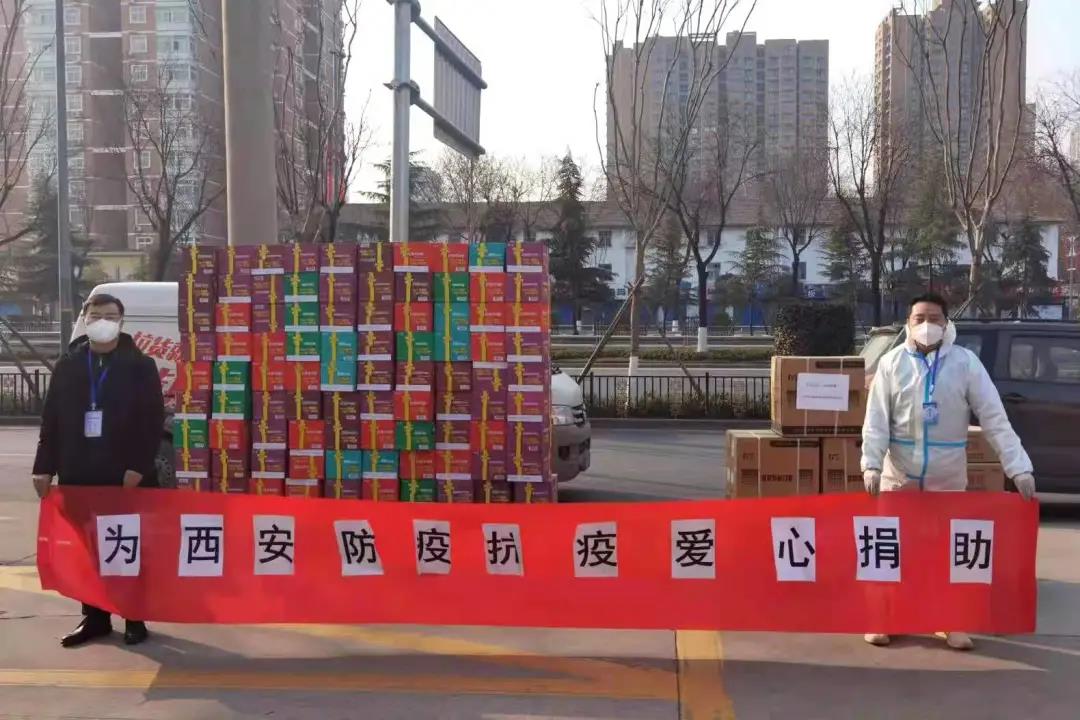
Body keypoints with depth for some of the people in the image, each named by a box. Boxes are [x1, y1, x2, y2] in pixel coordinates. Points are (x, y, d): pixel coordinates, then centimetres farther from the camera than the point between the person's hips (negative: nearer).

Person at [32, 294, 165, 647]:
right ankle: (95, 617, 20)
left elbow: (153, 419, -5)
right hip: (78, 474, 3)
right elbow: (51, 419, 8)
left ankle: (134, 619, 14)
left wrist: (139, 466, -14)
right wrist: (45, 467, 2)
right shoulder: (67, 365, 8)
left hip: (127, 474, -3)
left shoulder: (140, 366, 0)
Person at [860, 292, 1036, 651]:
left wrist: (1019, 467, -15)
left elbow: (995, 418, -8)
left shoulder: (966, 362, -6)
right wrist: (871, 464, -19)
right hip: (899, 473, 0)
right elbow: (876, 419, -7)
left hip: (948, 476, 0)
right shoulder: (892, 363, -4)